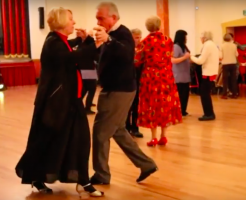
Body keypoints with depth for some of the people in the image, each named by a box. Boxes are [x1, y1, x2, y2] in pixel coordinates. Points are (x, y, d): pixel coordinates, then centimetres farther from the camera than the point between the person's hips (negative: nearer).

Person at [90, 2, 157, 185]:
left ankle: (101, 175, 10)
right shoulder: (113, 35, 13)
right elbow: (106, 60, 18)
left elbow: (127, 55, -38)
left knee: (101, 132, -3)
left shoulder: (123, 34, -17)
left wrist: (108, 40, -56)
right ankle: (146, 164, 23)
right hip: (115, 89, 10)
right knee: (118, 130, 17)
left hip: (119, 91, -10)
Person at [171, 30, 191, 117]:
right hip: (179, 76, -9)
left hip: (185, 75, 9)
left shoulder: (183, 46, 15)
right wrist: (185, 57, -23)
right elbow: (173, 61, -22)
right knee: (180, 94, -5)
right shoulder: (176, 47, -13)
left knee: (185, 93, 12)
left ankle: (183, 111, 21)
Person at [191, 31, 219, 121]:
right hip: (211, 72, 10)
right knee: (206, 93, 15)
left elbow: (201, 61, -18)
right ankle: (209, 113, 19)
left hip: (208, 73, -10)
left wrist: (191, 57, -3)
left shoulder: (207, 45, -15)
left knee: (204, 94, -4)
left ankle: (209, 114, -1)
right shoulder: (213, 45, 16)